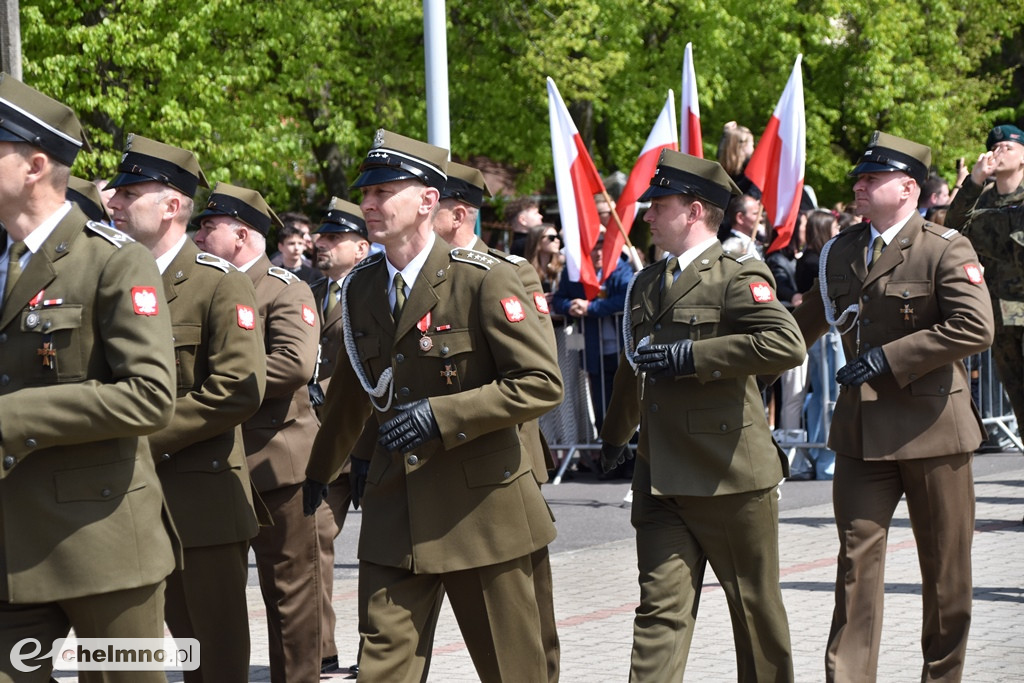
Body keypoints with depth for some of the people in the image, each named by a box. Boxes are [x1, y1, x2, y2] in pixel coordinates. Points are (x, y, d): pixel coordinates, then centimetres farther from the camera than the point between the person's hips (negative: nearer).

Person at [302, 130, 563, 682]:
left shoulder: (484, 280, -10)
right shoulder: (360, 289, 8)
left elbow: (541, 384, -14)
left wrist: (441, 415, -20)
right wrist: (319, 473, 27)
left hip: (480, 507, -5)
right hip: (394, 511, 5)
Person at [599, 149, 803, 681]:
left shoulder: (738, 277, -9)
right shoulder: (646, 285, 15)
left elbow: (787, 346, -25)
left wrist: (692, 355, -23)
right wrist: (615, 436, 43)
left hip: (730, 478, -6)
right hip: (659, 478, 6)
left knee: (755, 607, 8)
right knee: (660, 608, -2)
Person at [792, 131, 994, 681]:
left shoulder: (946, 249, -7)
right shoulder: (840, 252, 10)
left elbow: (975, 328, -19)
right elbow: (808, 323, 24)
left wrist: (891, 358, -21)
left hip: (932, 426, -4)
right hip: (861, 430, 4)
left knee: (945, 568, 7)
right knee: (857, 557, -4)